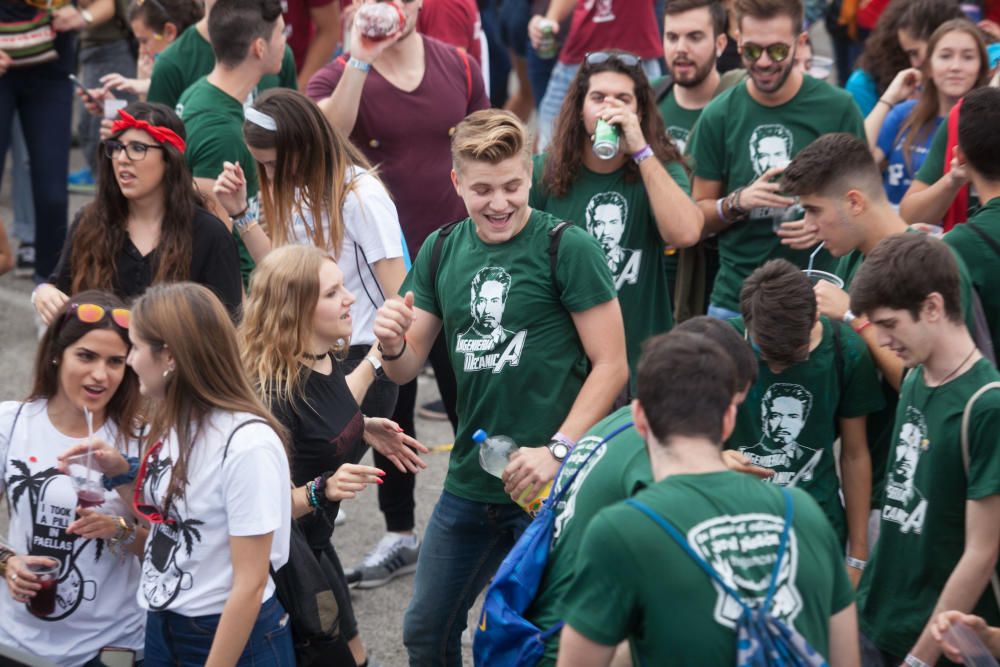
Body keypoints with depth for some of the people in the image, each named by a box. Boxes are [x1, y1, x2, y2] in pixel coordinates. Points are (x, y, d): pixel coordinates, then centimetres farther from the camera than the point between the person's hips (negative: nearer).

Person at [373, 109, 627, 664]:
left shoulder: (567, 249, -10)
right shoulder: (441, 252, 6)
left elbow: (611, 365, -10)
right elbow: (407, 369, 11)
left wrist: (558, 450, -18)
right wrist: (393, 344, -12)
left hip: (551, 486, -5)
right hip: (469, 484, 6)